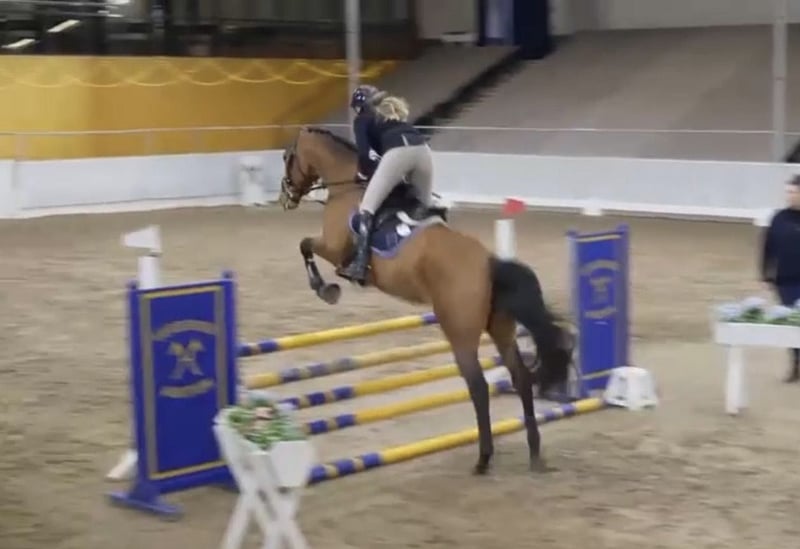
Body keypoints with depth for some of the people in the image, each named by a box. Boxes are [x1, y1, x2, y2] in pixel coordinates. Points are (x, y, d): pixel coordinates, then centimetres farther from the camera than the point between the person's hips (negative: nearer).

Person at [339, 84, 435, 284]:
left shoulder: (362, 119, 20)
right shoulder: (395, 113, 39)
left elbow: (364, 154, 5)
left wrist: (365, 172, 24)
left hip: (397, 153, -6)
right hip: (423, 149, 6)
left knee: (367, 208, -2)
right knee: (427, 207, 23)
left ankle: (359, 265, -14)